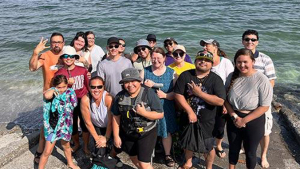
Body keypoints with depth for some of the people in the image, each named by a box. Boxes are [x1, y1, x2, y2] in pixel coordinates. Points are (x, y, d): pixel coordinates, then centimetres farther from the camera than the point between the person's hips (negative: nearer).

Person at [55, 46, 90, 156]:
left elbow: (88, 85, 2)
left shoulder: (83, 70, -8)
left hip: (83, 101, -1)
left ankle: (86, 147, 28)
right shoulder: (59, 73, -6)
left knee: (85, 124, 7)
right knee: (72, 125, 15)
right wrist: (67, 83, -20)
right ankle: (76, 144, 42)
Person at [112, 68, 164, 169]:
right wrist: (116, 136, 1)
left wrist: (144, 112, -30)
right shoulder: (120, 96, -7)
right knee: (134, 159, 24)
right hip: (127, 134, 5)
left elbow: (160, 114, -17)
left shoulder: (149, 93, -19)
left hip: (147, 133, -5)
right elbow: (116, 117, 1)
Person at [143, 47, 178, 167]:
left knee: (167, 132, 12)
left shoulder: (171, 72, -1)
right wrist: (145, 86, -22)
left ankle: (168, 155, 35)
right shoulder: (145, 71, 0)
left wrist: (164, 95, -22)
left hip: (166, 108, 0)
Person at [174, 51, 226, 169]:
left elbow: (220, 101, -21)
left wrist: (199, 93, -24)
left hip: (206, 120, -2)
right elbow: (178, 94, -12)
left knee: (208, 147, 13)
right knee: (187, 142, 22)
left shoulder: (216, 79, -11)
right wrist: (190, 111, -18)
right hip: (187, 117, 2)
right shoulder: (185, 75, -7)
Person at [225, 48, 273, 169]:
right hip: (233, 120, 4)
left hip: (253, 122, -3)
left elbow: (264, 106, -18)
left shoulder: (262, 80, -19)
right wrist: (234, 116, -14)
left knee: (250, 152, 17)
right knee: (233, 149, 22)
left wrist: (244, 120, -18)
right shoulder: (233, 77, -6)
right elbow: (225, 99, -1)